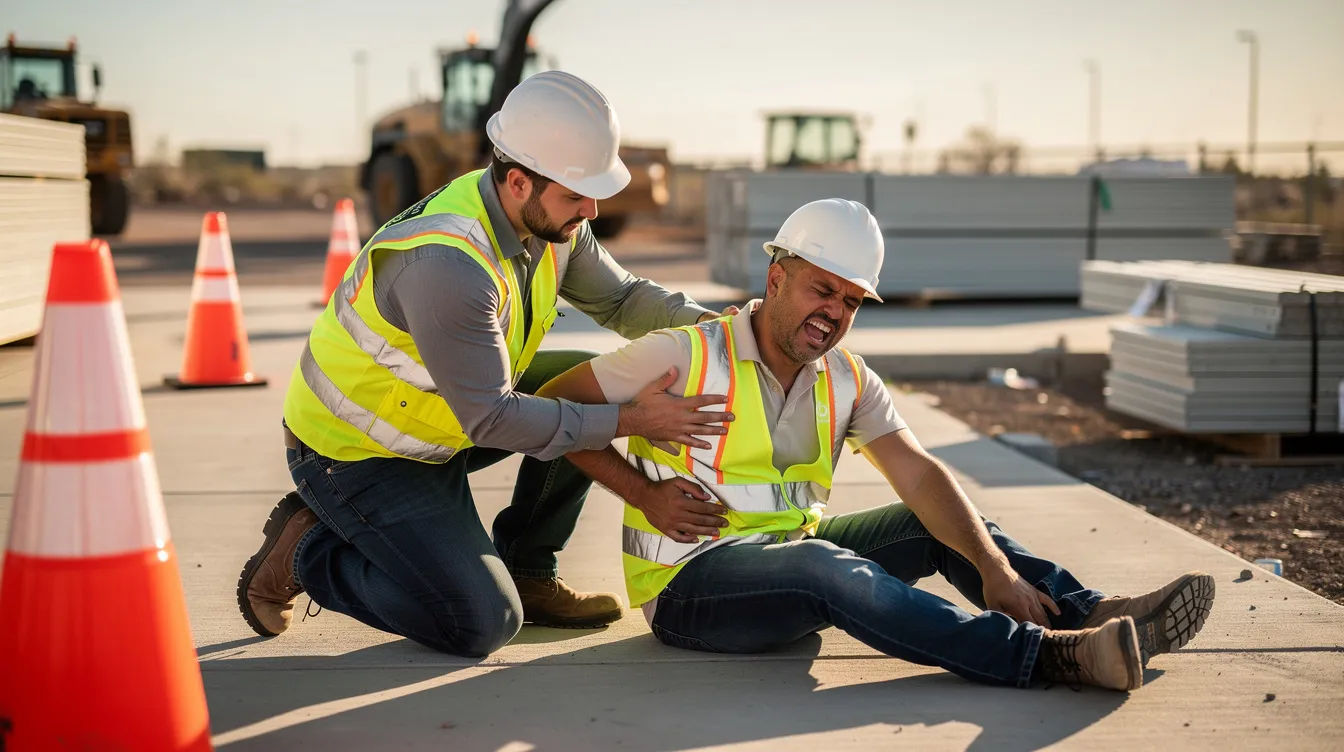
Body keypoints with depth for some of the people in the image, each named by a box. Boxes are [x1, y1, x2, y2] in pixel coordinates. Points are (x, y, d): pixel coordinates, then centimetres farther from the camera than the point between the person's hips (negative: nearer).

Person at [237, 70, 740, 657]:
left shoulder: (551, 219, -8)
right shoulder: (446, 264, -35)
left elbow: (620, 298, 7)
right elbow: (492, 419, -31)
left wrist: (702, 322, -12)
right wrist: (629, 422, -27)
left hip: (438, 419, 9)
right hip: (353, 453, -9)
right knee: (482, 625, -14)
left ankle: (527, 572, 10)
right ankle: (308, 549, 5)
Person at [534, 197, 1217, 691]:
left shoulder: (847, 380, 7)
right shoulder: (687, 356, -9)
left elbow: (919, 475, -5)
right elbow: (553, 406, -5)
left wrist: (994, 566, -21)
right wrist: (644, 492, -14)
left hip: (790, 556, 7)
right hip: (688, 584, -7)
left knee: (938, 523, -3)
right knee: (821, 564, -35)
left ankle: (1094, 615, -17)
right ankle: (1046, 654, -45)